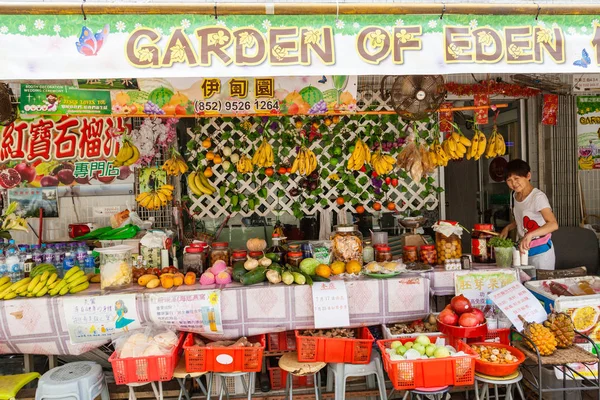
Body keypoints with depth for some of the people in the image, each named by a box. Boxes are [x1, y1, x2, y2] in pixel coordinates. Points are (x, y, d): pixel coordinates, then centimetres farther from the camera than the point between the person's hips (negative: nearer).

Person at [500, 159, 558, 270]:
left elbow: (553, 224, -29)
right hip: (523, 249, 7)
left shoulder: (538, 197, -17)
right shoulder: (516, 195, 6)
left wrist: (529, 235, -41)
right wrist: (508, 227, 7)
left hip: (540, 252, -7)